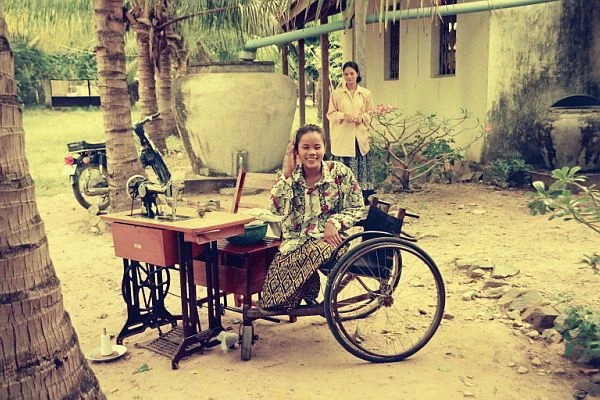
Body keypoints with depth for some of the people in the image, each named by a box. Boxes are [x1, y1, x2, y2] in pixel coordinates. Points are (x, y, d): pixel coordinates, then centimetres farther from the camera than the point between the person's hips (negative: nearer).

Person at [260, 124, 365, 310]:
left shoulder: (340, 172, -4)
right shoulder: (291, 175, 3)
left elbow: (357, 209, 1)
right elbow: (277, 208, -11)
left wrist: (334, 223, -17)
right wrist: (288, 171, -12)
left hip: (330, 238, -2)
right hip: (296, 238, 2)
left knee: (306, 254, -34)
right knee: (282, 256, -32)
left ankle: (273, 305, -14)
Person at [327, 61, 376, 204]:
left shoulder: (366, 93, 7)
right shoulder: (336, 93, 2)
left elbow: (370, 113, 14)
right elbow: (330, 114, 4)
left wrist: (362, 117, -8)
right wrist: (343, 115, -14)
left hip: (360, 137, 2)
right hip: (342, 138, -2)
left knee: (361, 167, 4)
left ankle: (365, 198, 14)